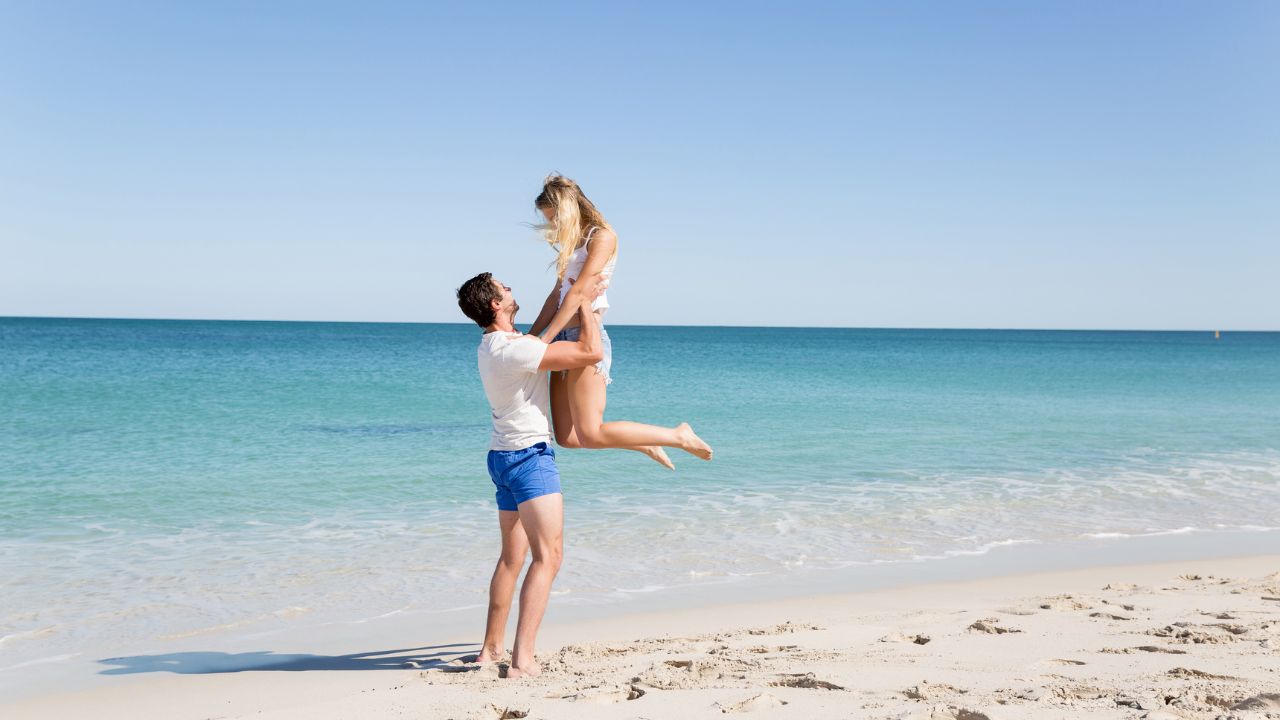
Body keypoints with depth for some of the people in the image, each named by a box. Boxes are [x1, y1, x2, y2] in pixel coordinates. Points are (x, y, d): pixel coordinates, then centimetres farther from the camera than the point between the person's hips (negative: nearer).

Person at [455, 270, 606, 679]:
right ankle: (522, 660, -18)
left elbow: (540, 342, 29)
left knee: (512, 556, 18)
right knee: (548, 554, -11)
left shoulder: (492, 345, 9)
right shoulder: (515, 349, -21)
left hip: (504, 456, 10)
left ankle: (491, 649, 23)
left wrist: (573, 300, 24)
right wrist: (584, 303, -9)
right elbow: (592, 353, -22)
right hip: (529, 456, -10)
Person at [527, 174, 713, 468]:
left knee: (590, 435, -16)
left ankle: (678, 436, -3)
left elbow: (578, 291, -16)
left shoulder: (601, 236, -7)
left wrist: (544, 339, -20)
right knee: (566, 437, 5)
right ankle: (645, 444, 21)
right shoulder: (572, 242, 20)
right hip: (566, 338, 9)